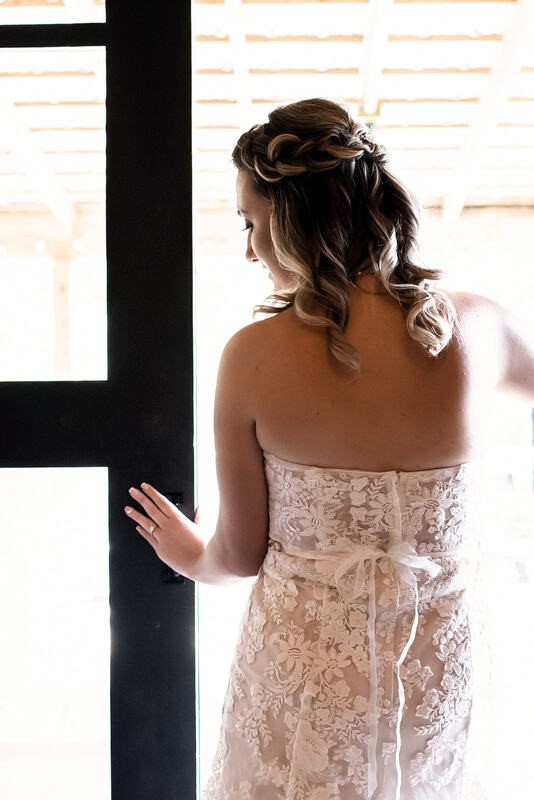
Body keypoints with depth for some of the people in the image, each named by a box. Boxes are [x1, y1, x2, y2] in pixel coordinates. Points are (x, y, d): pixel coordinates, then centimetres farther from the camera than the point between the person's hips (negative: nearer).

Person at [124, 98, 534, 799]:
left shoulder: (253, 357, -19)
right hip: (433, 666, 2)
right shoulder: (477, 327, -14)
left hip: (301, 666, -2)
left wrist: (192, 558, 15)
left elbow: (241, 553, -7)